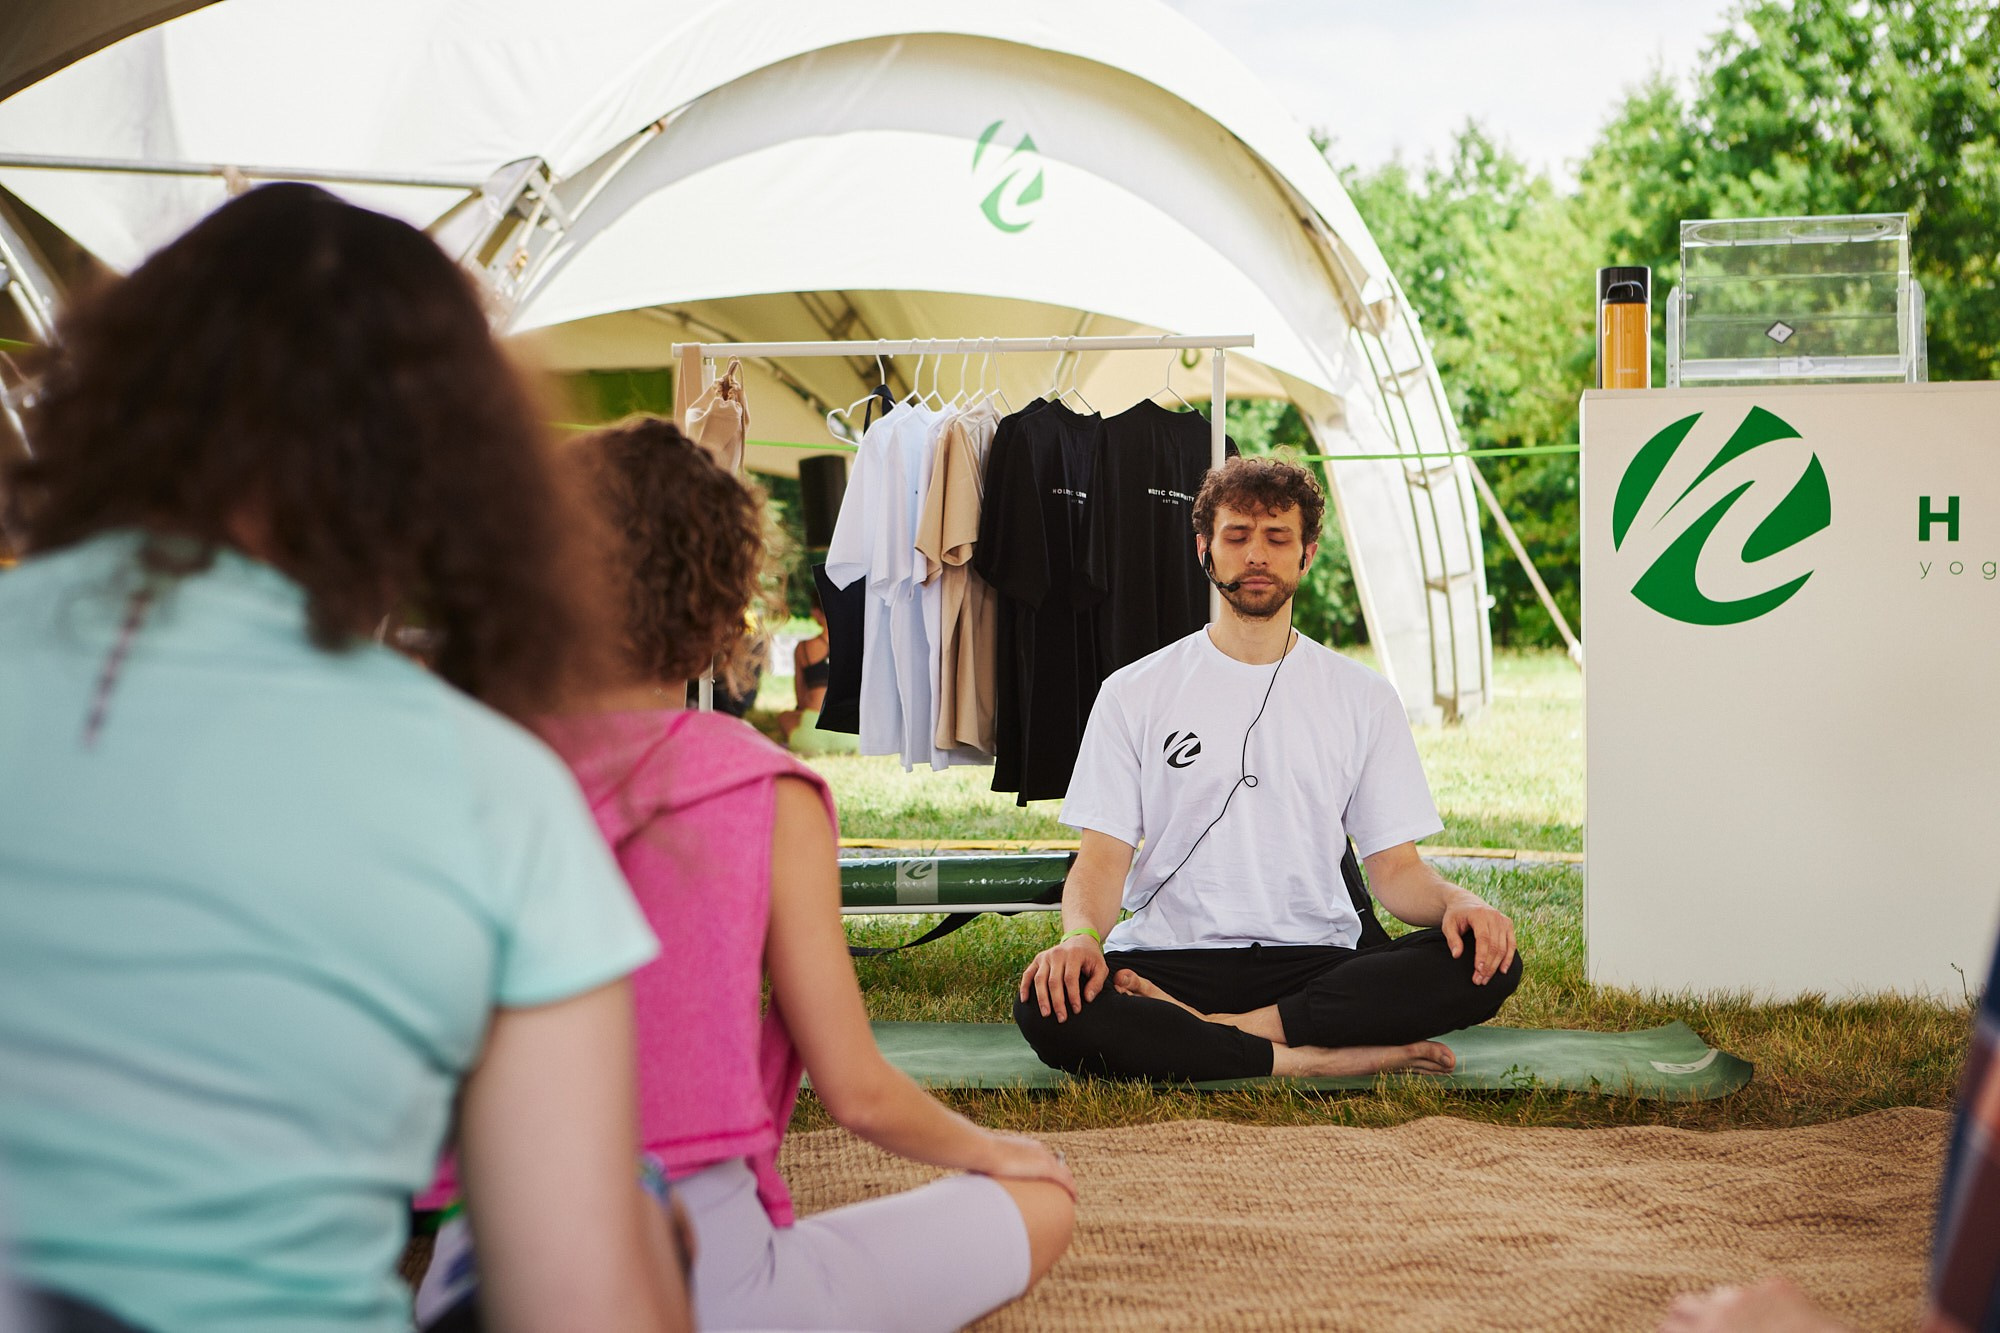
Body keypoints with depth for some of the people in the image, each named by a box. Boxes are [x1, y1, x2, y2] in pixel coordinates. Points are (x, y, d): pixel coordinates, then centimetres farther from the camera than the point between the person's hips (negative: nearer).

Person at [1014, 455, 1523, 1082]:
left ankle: (1206, 1031, -26)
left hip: (1316, 958, 2)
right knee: (1046, 1005, -34)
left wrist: (1455, 902, -14)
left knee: (1486, 963, -28)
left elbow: (1394, 866, 10)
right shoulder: (1134, 693, 10)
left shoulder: (1364, 698, 13)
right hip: (1170, 955, -1)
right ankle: (1316, 1060, -29)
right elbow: (1102, 857, 3)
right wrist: (1080, 935, -20)